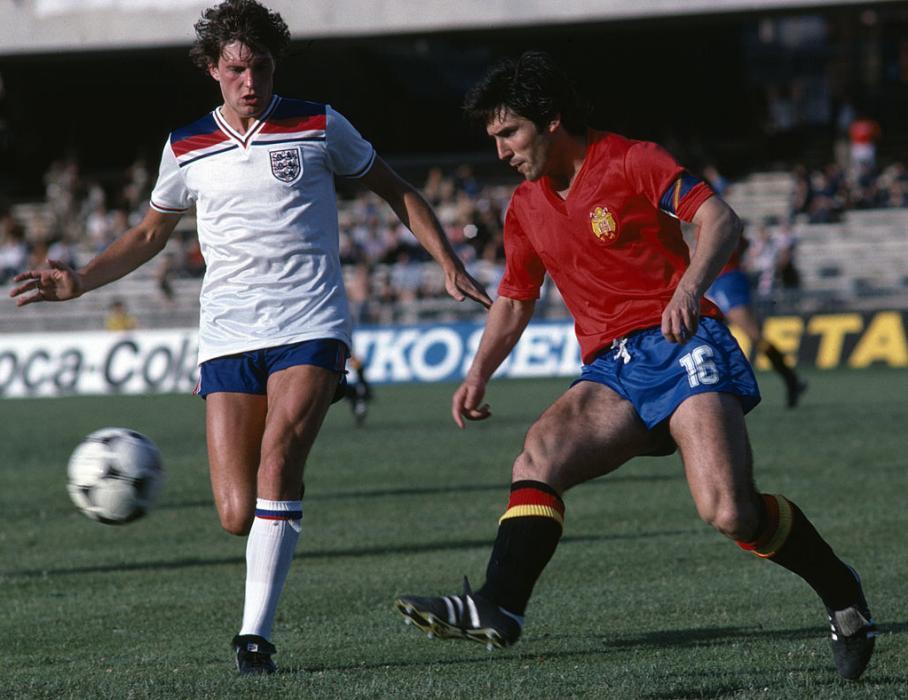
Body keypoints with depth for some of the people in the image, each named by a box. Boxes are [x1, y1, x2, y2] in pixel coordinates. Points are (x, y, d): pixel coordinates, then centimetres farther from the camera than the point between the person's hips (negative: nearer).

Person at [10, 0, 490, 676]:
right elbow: (150, 233, 23)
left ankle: (255, 632, -24)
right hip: (227, 339, 2)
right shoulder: (186, 150, 9)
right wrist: (80, 281, 10)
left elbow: (395, 190, 14)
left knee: (277, 455, -26)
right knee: (239, 516, -8)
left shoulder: (318, 126, 3)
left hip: (310, 328, -2)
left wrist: (448, 262, 5)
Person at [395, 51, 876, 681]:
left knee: (728, 512, -21)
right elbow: (514, 301, 27)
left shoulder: (631, 162, -1)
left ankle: (840, 591, 2)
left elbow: (721, 220, -12)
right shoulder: (526, 209, 17)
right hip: (612, 372, 6)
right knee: (538, 458, -22)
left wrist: (690, 286, -30)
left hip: (680, 346, -6)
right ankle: (498, 607, -33)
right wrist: (479, 374, 10)